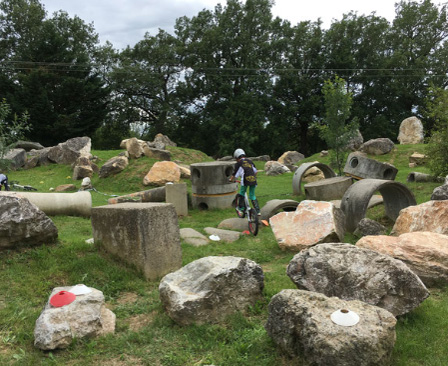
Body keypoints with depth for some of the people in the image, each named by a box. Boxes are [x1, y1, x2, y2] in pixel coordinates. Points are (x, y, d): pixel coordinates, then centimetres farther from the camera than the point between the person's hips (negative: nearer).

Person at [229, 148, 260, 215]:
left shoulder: (238, 163, 4)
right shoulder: (250, 161, 17)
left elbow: (234, 174, 6)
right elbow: (255, 171, 24)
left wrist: (231, 179, 23)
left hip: (245, 180, -4)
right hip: (253, 180, 5)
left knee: (242, 194, 18)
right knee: (252, 196, 16)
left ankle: (241, 208, 19)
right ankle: (257, 211, 11)